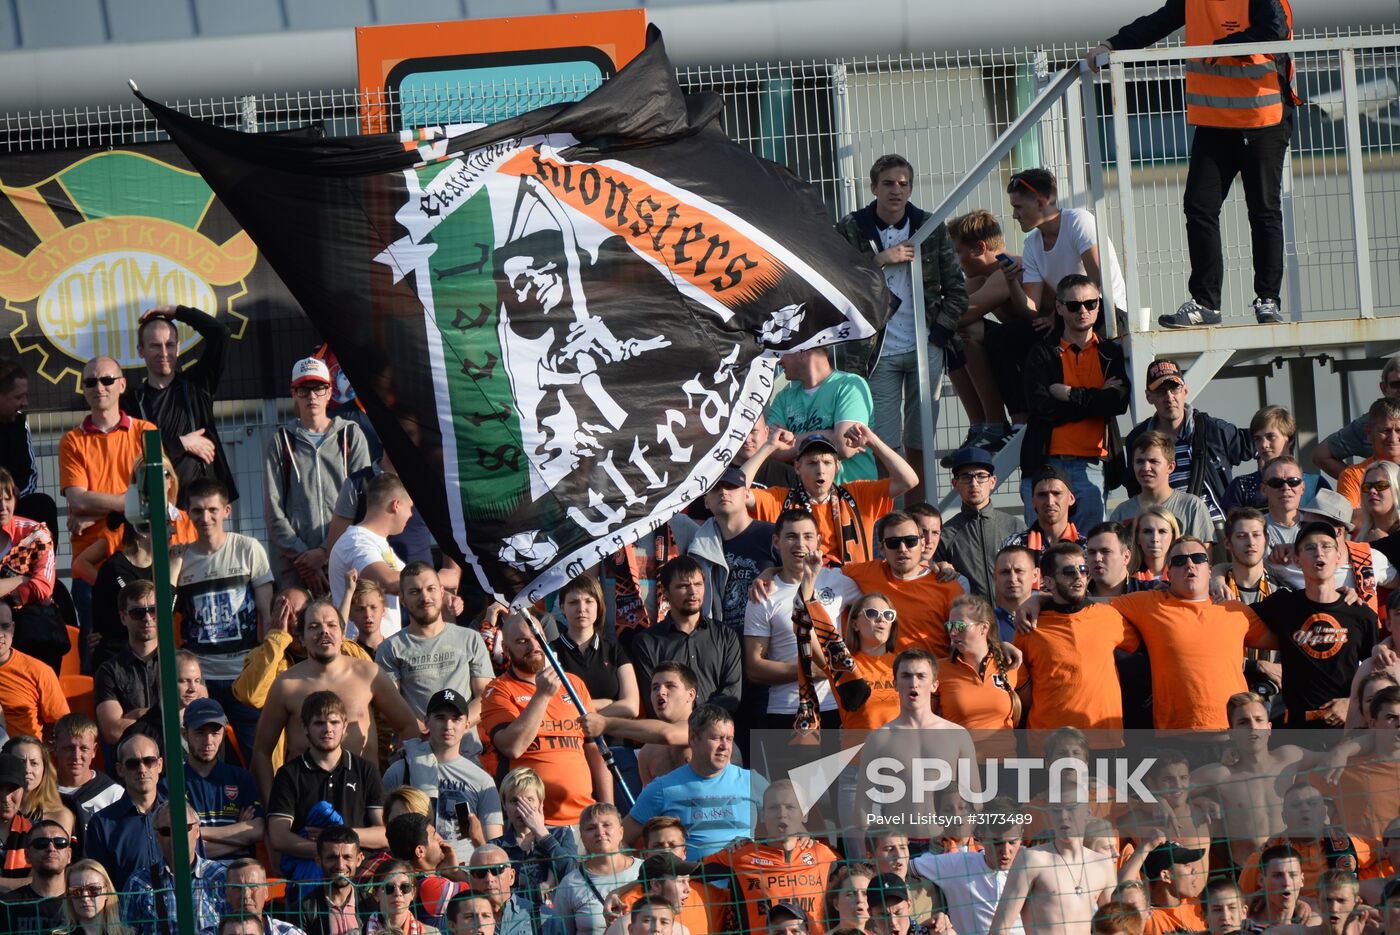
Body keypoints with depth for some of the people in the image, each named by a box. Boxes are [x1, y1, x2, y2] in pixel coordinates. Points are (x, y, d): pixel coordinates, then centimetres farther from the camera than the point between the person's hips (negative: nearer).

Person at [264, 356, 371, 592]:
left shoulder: (352, 436, 12)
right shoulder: (281, 442, 12)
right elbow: (273, 509, 5)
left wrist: (326, 551, -7)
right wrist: (301, 555, -7)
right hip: (294, 563, 0)